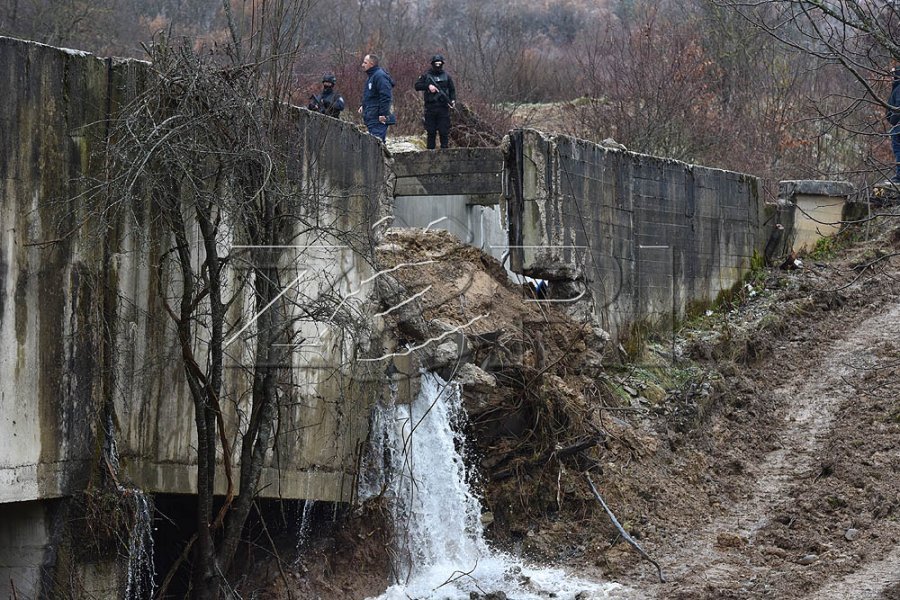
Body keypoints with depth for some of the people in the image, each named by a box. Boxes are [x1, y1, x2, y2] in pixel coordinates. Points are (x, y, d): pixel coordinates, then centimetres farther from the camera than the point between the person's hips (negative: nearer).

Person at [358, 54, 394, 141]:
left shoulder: (380, 76, -15)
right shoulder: (371, 76, 19)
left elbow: (386, 96, -22)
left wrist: (383, 114, -24)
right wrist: (364, 106, 18)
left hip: (378, 120, -11)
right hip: (371, 119, 11)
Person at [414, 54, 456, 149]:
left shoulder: (446, 76, 10)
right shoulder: (427, 75, 7)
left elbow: (452, 90, 11)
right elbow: (417, 86, 2)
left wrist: (453, 100, -6)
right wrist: (428, 86, -13)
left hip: (443, 107, 0)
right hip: (430, 108, 0)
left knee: (444, 132, -1)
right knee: (430, 132, 3)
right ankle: (430, 150, 8)